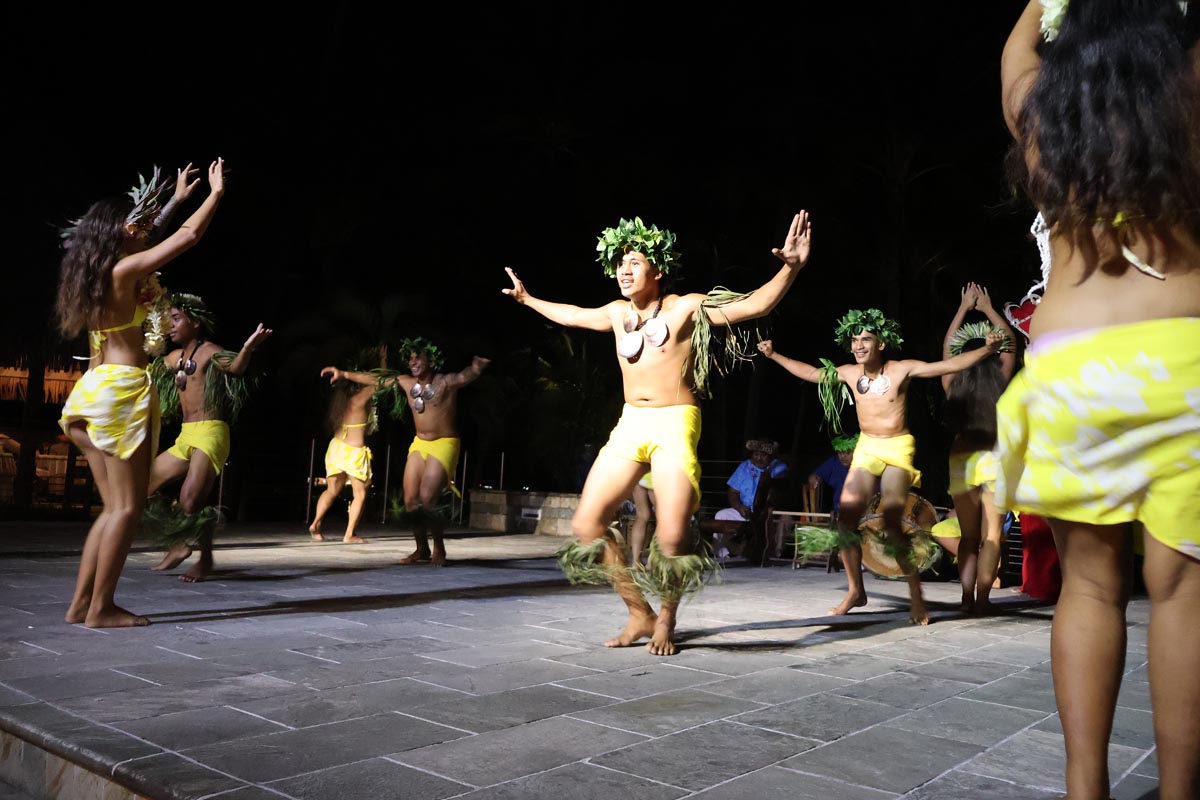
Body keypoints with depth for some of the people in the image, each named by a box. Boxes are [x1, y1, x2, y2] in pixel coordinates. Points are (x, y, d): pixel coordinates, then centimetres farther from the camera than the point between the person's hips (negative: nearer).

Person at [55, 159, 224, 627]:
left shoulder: (95, 272, 16)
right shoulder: (126, 268, -8)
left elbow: (136, 237, 33)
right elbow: (188, 237, -9)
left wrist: (177, 198, 40)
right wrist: (216, 192, 5)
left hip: (93, 390, 9)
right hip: (122, 389, -9)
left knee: (114, 506, 12)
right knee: (127, 506, -4)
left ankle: (81, 603, 13)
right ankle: (101, 608, 0)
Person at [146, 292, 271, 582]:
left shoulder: (210, 351, -6)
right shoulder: (173, 358, 17)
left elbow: (234, 368, -29)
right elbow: (145, 373, 37)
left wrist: (247, 349, -48)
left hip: (210, 433, -9)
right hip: (184, 438, 9)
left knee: (190, 503, -19)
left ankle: (205, 559, 4)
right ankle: (180, 544, 19)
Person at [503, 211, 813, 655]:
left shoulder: (686, 308, -4)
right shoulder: (617, 313, 11)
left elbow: (755, 304, -11)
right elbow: (572, 315, 31)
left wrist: (791, 267, -25)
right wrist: (527, 299, 42)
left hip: (674, 425, -6)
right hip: (629, 425, 6)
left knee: (672, 539, -17)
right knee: (586, 526, -3)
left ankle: (666, 620, 13)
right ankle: (639, 614, 14)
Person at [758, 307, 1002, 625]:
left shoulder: (902, 369, -11)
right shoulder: (849, 373, 1)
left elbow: (949, 365, -14)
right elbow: (811, 373, 14)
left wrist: (987, 350, -25)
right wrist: (774, 356, 17)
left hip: (897, 448, -5)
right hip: (866, 448, 5)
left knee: (893, 523, -18)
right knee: (846, 520, -3)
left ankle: (917, 598, -6)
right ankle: (856, 591, 14)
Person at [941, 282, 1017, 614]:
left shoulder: (953, 384, 1)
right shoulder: (1000, 380, -2)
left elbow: (947, 346, 17)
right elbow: (1009, 343, 14)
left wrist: (964, 308, 26)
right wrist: (988, 309, 24)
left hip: (961, 460, 2)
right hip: (994, 459, -2)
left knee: (968, 535, 10)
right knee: (991, 536, 2)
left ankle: (967, 597, 3)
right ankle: (982, 598, -3)